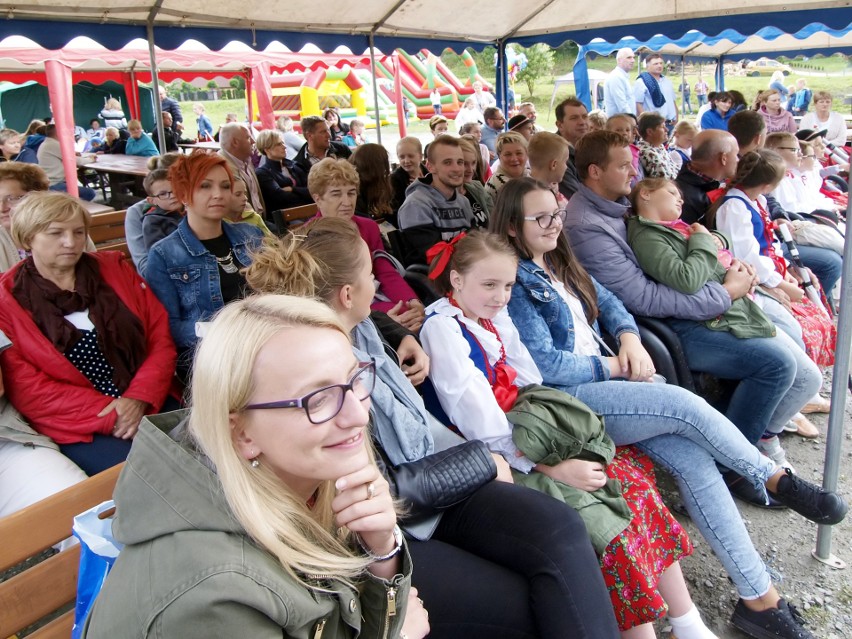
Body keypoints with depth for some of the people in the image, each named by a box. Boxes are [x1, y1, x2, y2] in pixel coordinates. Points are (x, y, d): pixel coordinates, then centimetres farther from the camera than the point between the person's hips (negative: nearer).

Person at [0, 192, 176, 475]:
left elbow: (160, 337, 5)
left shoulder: (115, 269, 11)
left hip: (149, 406, 3)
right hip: (80, 432, -3)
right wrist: (110, 417, -14)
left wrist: (140, 398, -11)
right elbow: (28, 390, -4)